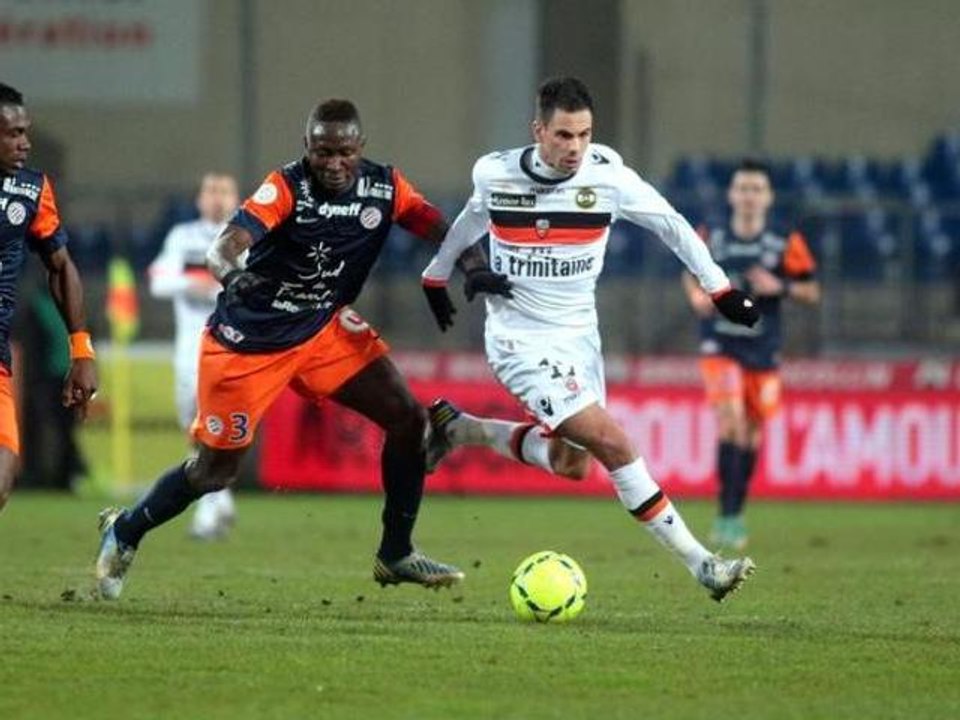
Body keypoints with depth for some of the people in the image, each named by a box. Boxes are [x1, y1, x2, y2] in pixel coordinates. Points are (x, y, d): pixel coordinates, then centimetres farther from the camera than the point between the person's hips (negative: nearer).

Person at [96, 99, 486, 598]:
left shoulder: (384, 187, -8)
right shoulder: (287, 187, -23)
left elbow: (440, 231, -9)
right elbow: (224, 248, -35)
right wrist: (233, 275, -59)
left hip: (325, 330, 5)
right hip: (249, 339, -5)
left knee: (407, 418, -7)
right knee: (215, 471, 1)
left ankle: (396, 555, 7)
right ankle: (124, 532, 28)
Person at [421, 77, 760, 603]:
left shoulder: (606, 175, -11)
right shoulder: (496, 175, -12)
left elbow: (671, 224, 2)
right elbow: (471, 221, 11)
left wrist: (719, 287, 2)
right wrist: (436, 276, 26)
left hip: (579, 335, 5)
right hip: (521, 339, -5)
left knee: (572, 464, 11)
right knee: (614, 444, -17)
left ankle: (455, 428, 32)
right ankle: (700, 564, -14)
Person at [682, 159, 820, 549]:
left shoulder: (786, 246, -4)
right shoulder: (710, 240, -1)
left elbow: (812, 292, 2)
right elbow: (691, 275, 15)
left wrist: (781, 287, -17)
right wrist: (697, 295, -6)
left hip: (763, 350, 1)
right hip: (720, 344, -1)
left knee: (751, 431, 10)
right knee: (731, 418, -19)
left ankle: (736, 514, 28)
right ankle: (727, 517, -18)